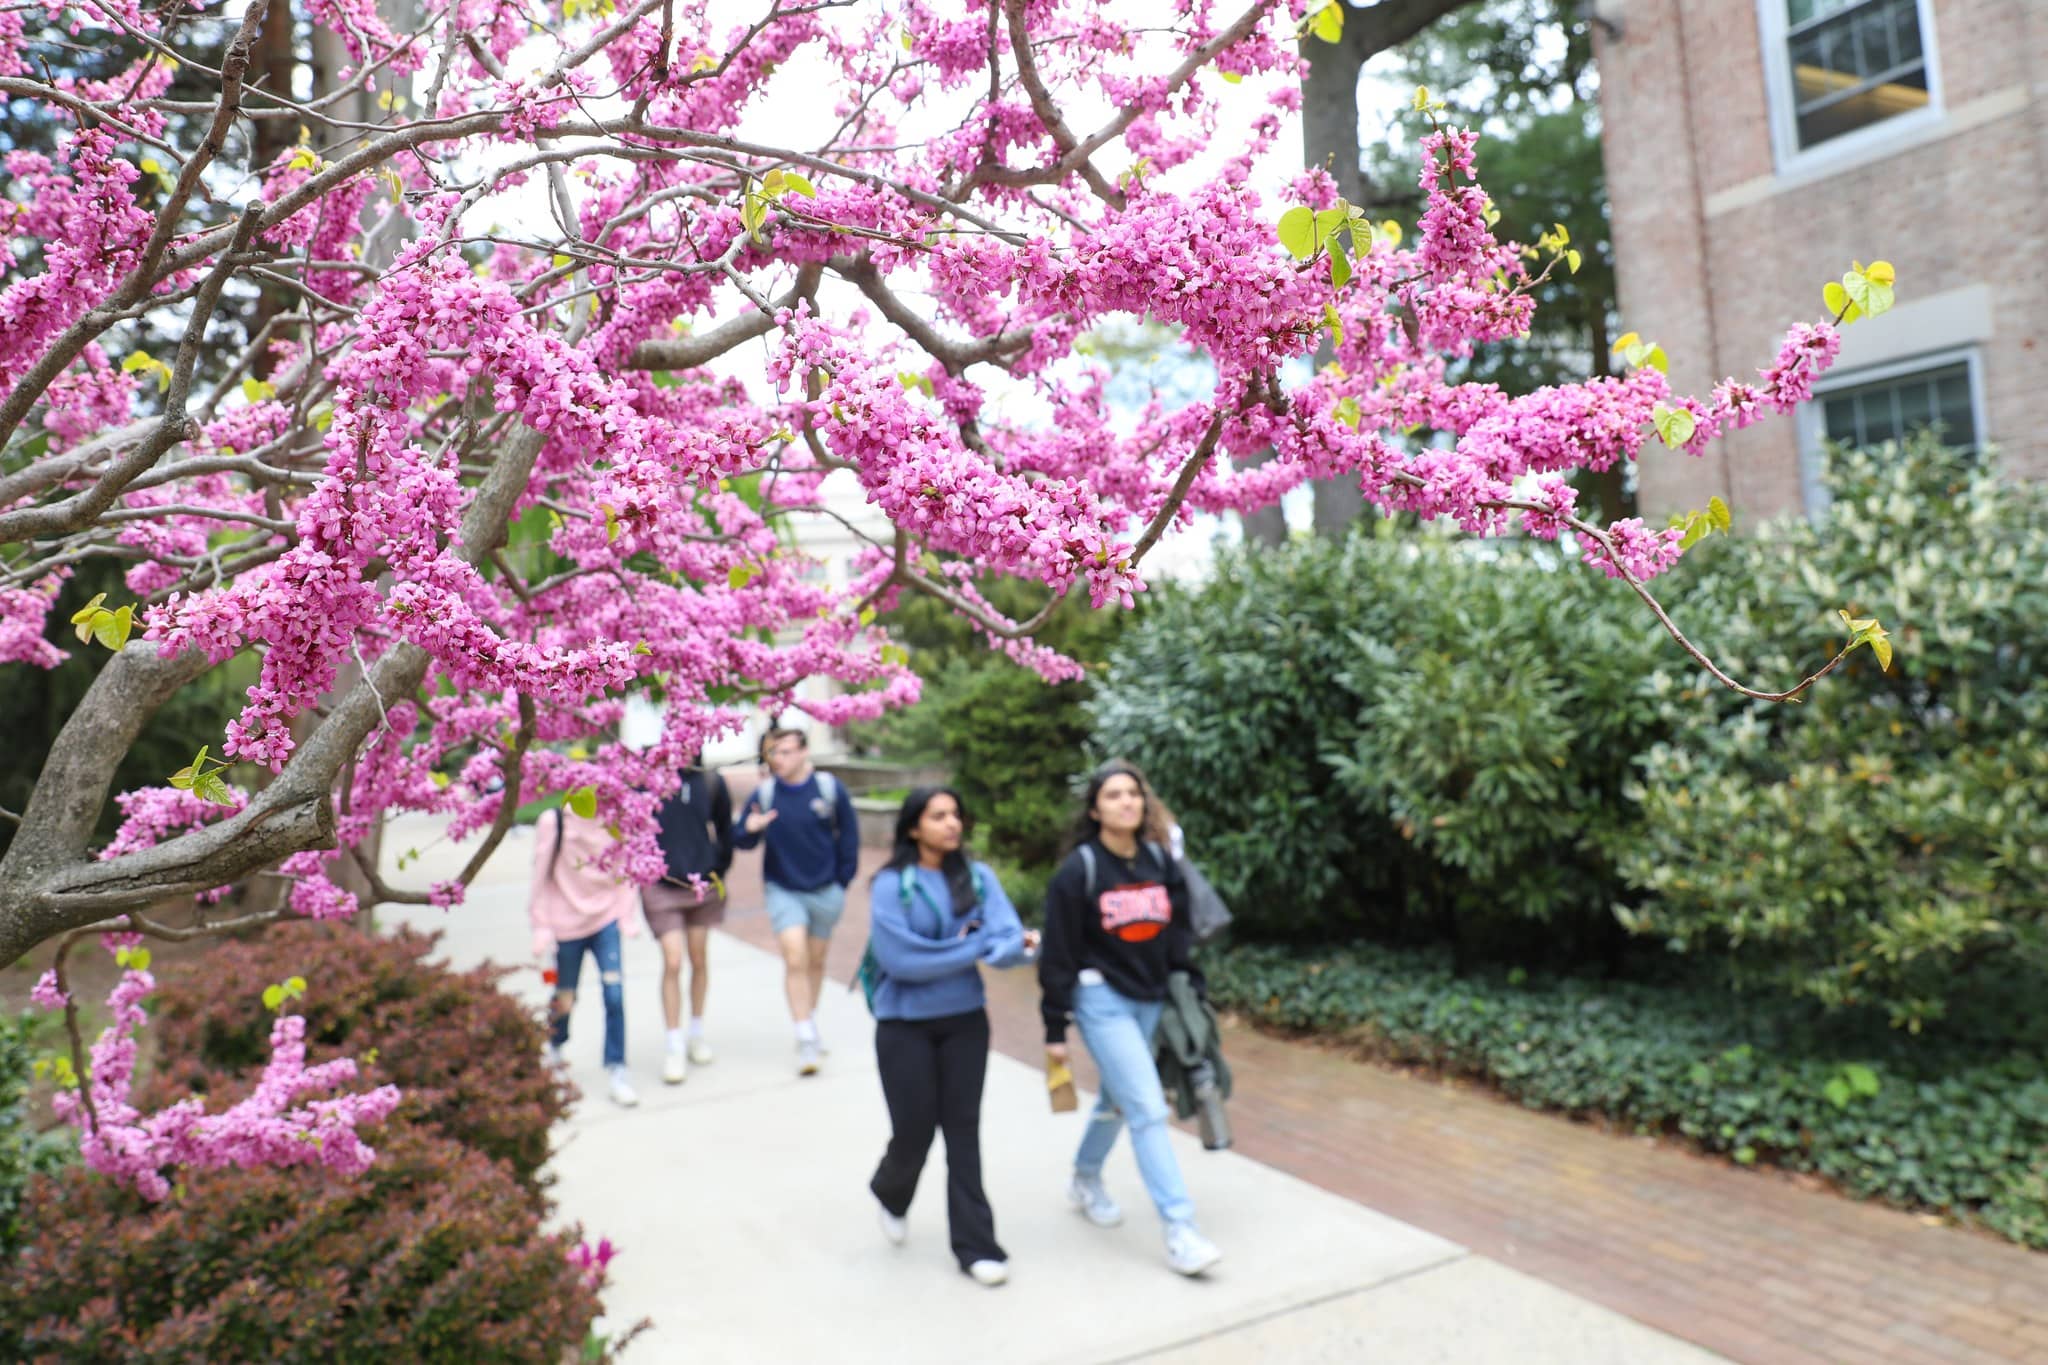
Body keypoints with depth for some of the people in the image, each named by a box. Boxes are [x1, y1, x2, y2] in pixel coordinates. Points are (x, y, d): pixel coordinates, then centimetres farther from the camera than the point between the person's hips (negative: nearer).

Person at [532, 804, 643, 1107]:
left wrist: (627, 915, 1)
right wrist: (542, 927, -4)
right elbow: (541, 876, -4)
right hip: (567, 924, -2)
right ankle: (554, 1047, 45)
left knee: (615, 994, -10)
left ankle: (617, 1071, 1)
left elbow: (623, 870, 7)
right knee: (565, 997, 14)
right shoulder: (553, 822, -9)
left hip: (606, 918, 2)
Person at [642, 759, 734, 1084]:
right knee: (673, 963, -7)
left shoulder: (711, 783, 0)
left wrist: (718, 871, 9)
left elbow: (724, 830, 12)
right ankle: (675, 1048, 5)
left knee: (699, 960, 12)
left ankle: (697, 1033, 32)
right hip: (662, 887, -3)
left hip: (702, 884, 3)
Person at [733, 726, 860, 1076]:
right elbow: (740, 840, -3)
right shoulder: (764, 794, -7)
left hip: (825, 890, 1)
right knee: (795, 958, -14)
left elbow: (849, 836, 3)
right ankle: (806, 1040, -7)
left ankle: (810, 1022, 36)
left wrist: (842, 881, 4)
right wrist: (749, 829, -26)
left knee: (815, 960, 14)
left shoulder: (830, 788, -7)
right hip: (783, 890, -1)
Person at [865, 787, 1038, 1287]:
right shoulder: (891, 884, -11)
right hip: (905, 1025, -3)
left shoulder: (978, 877, -1)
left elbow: (1011, 938, -10)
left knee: (963, 1129, 7)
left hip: (965, 1020, 3)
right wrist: (977, 946, -15)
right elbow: (899, 958, -21)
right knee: (914, 1130, 5)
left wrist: (1015, 946, -33)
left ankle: (975, 1245, 18)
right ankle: (891, 1194, 40)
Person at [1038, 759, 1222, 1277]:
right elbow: (1059, 952, -10)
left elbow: (1179, 932, 11)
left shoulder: (1160, 861, 3)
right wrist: (1055, 1027, -9)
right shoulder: (1079, 869, -12)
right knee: (1148, 1109, -11)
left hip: (1152, 1000, 6)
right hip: (1102, 1001, -6)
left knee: (1117, 1098, 19)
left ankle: (1085, 1181, 44)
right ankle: (1179, 1231, -6)